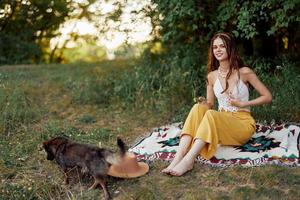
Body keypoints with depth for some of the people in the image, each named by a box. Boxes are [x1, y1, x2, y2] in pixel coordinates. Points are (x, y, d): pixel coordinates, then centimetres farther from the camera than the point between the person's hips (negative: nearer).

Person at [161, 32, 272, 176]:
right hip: (221, 122, 4)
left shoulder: (244, 72, -5)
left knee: (211, 115, -33)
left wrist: (244, 103, -10)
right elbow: (210, 104, 14)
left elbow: (267, 97, 0)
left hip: (243, 123, -4)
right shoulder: (212, 76, 5)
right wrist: (204, 104, -10)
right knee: (198, 108, -26)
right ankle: (178, 158, -39)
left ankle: (188, 161, -43)